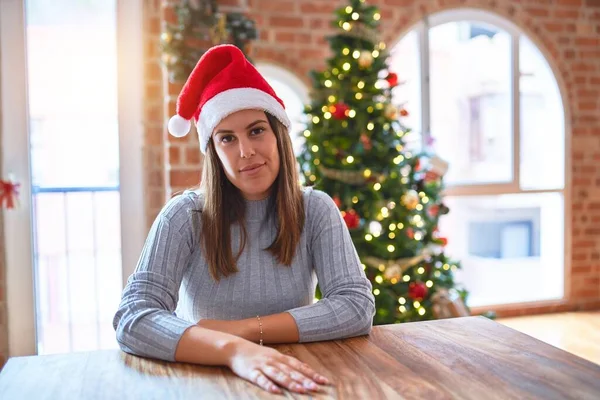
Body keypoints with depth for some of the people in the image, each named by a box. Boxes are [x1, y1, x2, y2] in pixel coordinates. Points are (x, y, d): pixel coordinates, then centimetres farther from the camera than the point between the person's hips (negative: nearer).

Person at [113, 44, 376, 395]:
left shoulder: (315, 210, -5)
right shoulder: (186, 216, -10)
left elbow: (358, 306, -13)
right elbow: (133, 318, -20)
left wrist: (246, 329, -21)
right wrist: (233, 349, -36)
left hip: (288, 380, 1)